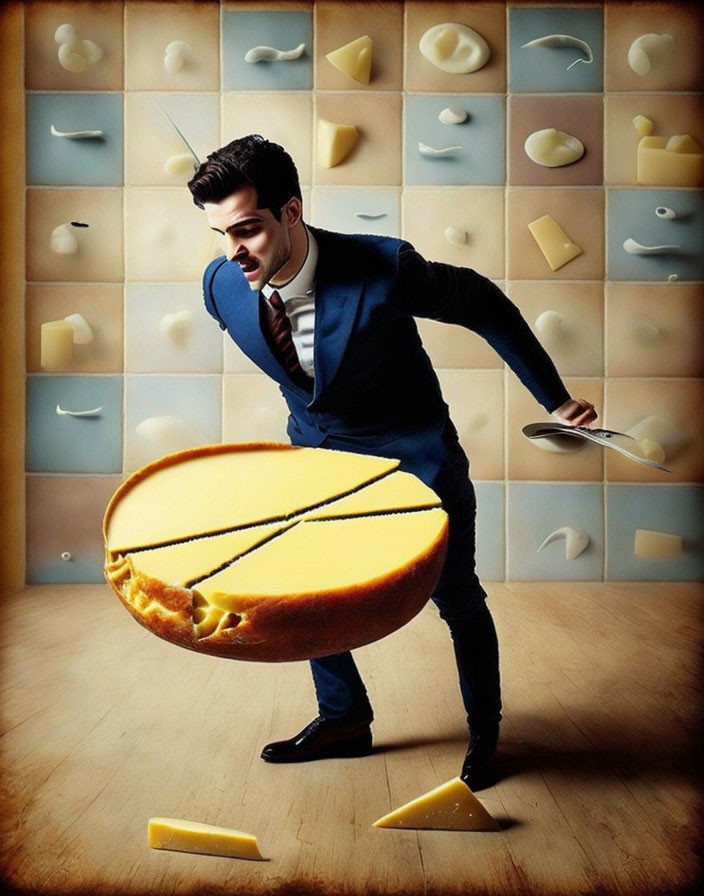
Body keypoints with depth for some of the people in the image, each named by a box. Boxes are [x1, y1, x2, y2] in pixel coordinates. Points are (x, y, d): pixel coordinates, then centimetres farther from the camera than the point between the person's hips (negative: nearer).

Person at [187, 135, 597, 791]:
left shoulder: (383, 268, -31)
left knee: (456, 597, 7)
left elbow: (483, 305, -15)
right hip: (314, 451, 5)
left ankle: (484, 732, 32)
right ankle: (344, 719, 33)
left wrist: (554, 398, -11)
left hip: (413, 453, -4)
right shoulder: (221, 284, -16)